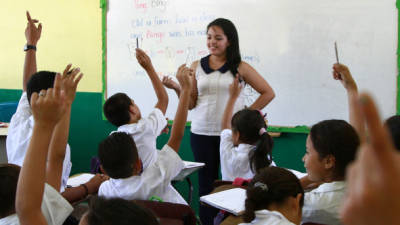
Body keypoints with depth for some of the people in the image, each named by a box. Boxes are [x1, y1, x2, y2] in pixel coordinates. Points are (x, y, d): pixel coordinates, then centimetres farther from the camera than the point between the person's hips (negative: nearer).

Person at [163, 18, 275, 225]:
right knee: (206, 184, 7)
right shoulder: (197, 66, 9)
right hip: (201, 134, 2)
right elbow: (191, 104, 9)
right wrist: (177, 88, -7)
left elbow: (268, 93, 7)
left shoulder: (240, 68, 2)